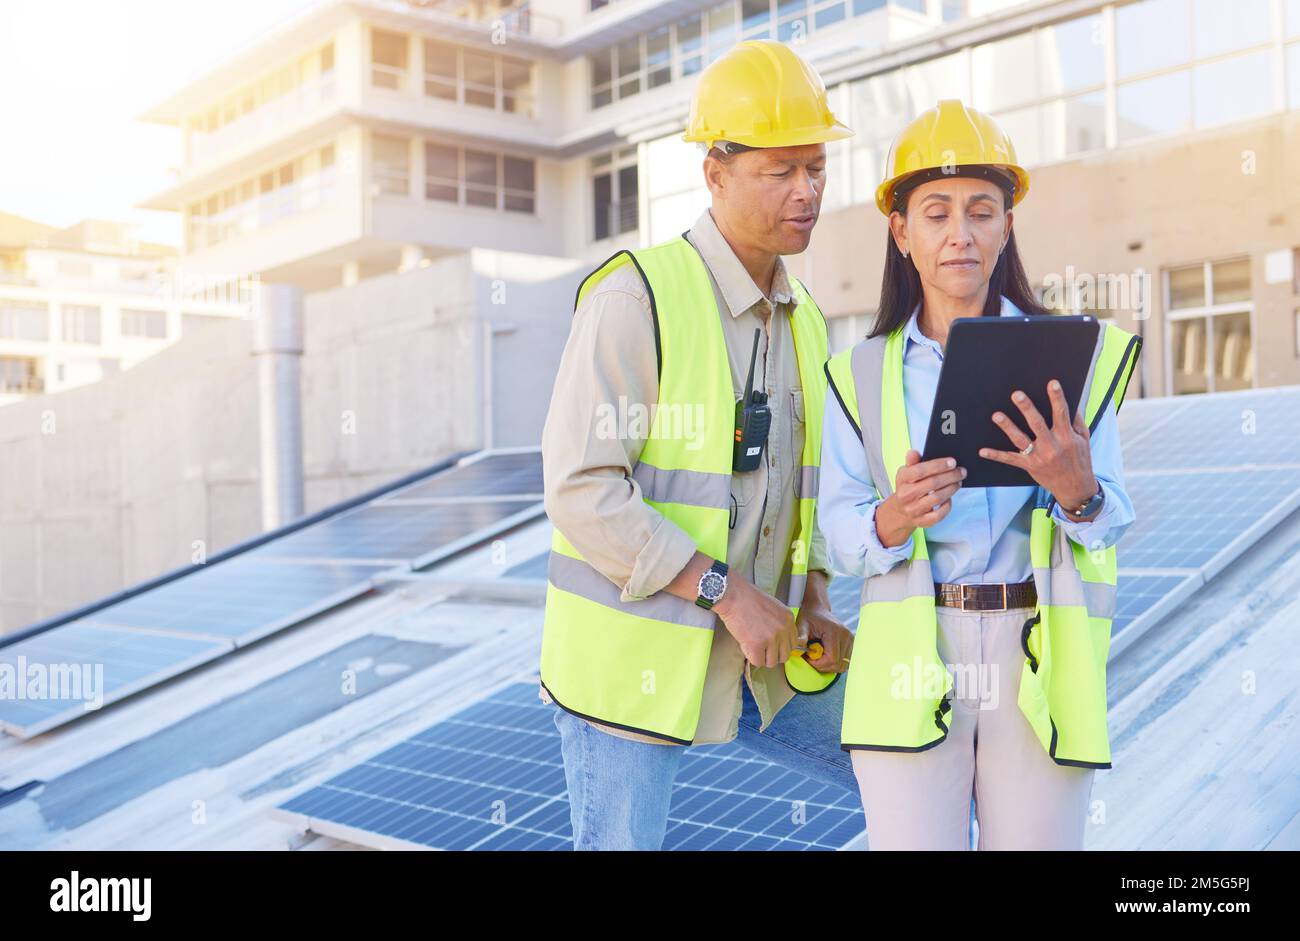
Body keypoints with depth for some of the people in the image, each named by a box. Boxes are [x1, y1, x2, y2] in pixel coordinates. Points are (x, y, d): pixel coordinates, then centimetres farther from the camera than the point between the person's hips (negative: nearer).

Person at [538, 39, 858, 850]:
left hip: (760, 660, 7)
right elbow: (581, 488, -23)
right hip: (633, 660, -7)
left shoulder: (803, 320, 8)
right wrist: (728, 591, -23)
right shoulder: (635, 296, -17)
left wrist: (816, 601, 0)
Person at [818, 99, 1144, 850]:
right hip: (911, 664, 0)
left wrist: (1075, 489, -23)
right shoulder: (864, 374, 6)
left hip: (1040, 666, 0)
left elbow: (1112, 522, 0)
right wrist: (895, 517, -21)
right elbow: (840, 535, 0)